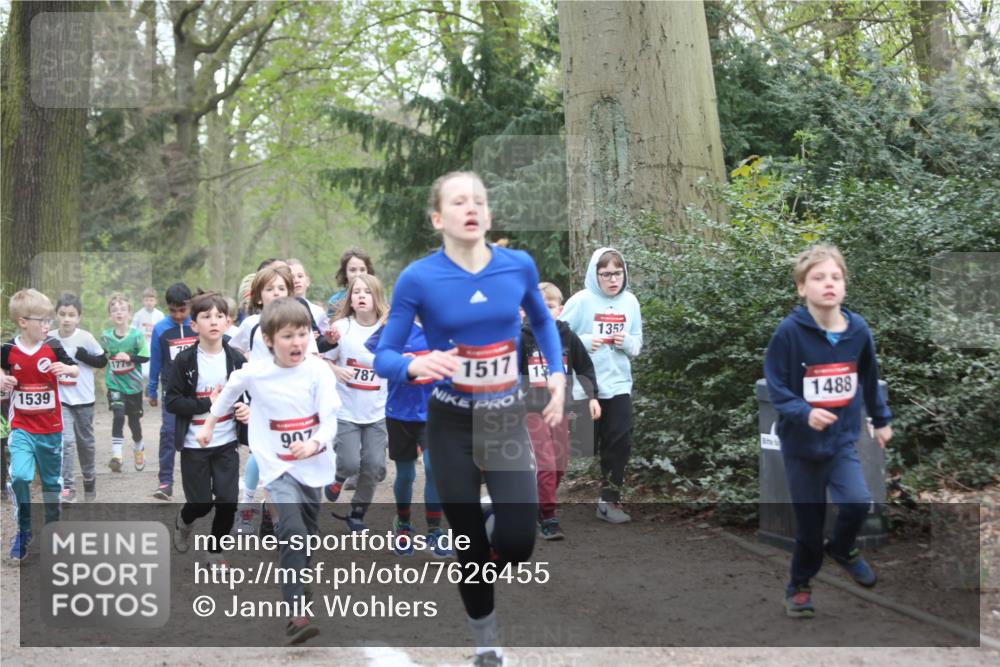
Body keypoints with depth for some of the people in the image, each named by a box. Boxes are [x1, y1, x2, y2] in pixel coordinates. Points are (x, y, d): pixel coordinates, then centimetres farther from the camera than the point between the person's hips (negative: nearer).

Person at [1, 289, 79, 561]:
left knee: (51, 481, 13)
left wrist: (66, 368, -19)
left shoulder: (52, 348, -8)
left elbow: (76, 370, 3)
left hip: (50, 428, 1)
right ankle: (23, 532, 0)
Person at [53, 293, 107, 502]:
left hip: (84, 399, 0)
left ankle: (89, 478, 35)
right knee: (66, 441, -12)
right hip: (61, 399, 0)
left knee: (85, 441, 15)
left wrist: (81, 354, -19)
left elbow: (102, 361, -7)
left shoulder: (86, 337, -11)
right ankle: (68, 487, -9)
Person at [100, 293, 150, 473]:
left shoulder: (137, 335, -10)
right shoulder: (106, 336, -3)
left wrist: (129, 358, -24)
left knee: (134, 421, 14)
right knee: (118, 416, -20)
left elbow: (145, 357, -11)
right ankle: (116, 456, -22)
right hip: (114, 385, 0)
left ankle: (138, 449, 41)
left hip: (133, 385, 0)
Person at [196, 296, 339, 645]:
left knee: (309, 533, 18)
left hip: (315, 464, 2)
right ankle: (296, 614, -24)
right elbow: (230, 390, 14)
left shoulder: (318, 372, -13)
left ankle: (301, 586, 42)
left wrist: (315, 444, -37)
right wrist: (210, 422, 24)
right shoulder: (254, 373, -8)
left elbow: (330, 420, -17)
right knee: (293, 533, -20)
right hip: (278, 466, -2)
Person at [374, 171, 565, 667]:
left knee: (517, 543, -13)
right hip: (451, 425, -1)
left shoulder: (519, 266, -5)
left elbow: (542, 320, 16)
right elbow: (383, 356, -10)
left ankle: (499, 521, 25)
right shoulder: (418, 279, -13)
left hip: (507, 420, 2)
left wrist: (557, 375, 5)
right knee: (470, 548, 5)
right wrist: (415, 365, -32)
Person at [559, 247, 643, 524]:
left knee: (620, 444, 2)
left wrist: (627, 342, -13)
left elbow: (638, 344, 9)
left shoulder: (630, 302, 3)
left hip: (618, 384, 4)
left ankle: (610, 500, 12)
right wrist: (584, 342, -21)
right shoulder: (581, 300, -10)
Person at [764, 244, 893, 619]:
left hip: (843, 438, 2)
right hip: (800, 441, -2)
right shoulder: (790, 331, -18)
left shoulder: (858, 329, -7)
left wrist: (881, 420, 18)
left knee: (857, 502, -18)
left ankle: (842, 549, 17)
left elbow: (869, 379, 10)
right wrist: (804, 413, -29)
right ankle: (799, 586, 31)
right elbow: (776, 386, -13)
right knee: (809, 522, 6)